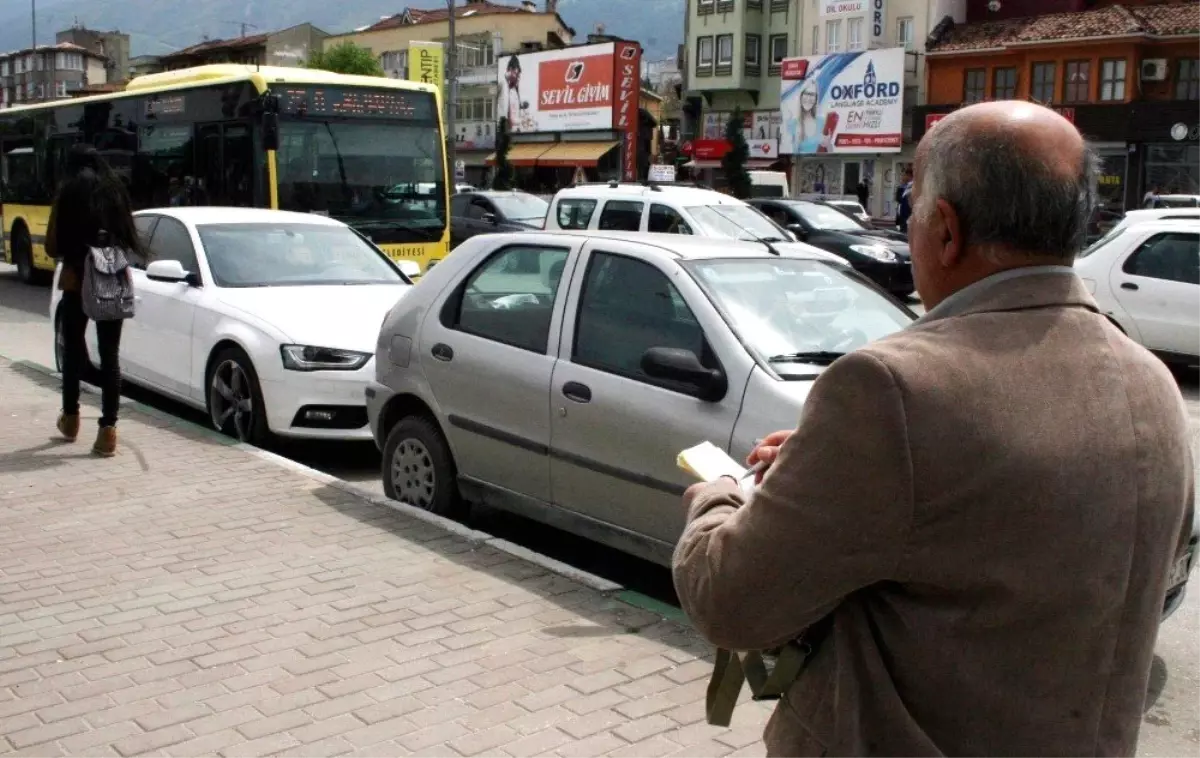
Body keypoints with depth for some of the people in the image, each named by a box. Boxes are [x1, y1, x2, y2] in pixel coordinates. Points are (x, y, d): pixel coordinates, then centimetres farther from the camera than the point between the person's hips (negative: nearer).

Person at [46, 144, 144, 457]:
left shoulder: (67, 194, 0)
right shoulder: (117, 192, 7)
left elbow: (51, 247, 0)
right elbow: (130, 239, 8)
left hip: (77, 281, -1)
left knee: (72, 349, 17)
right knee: (110, 354, 2)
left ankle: (71, 418, 30)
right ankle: (108, 429, -3)